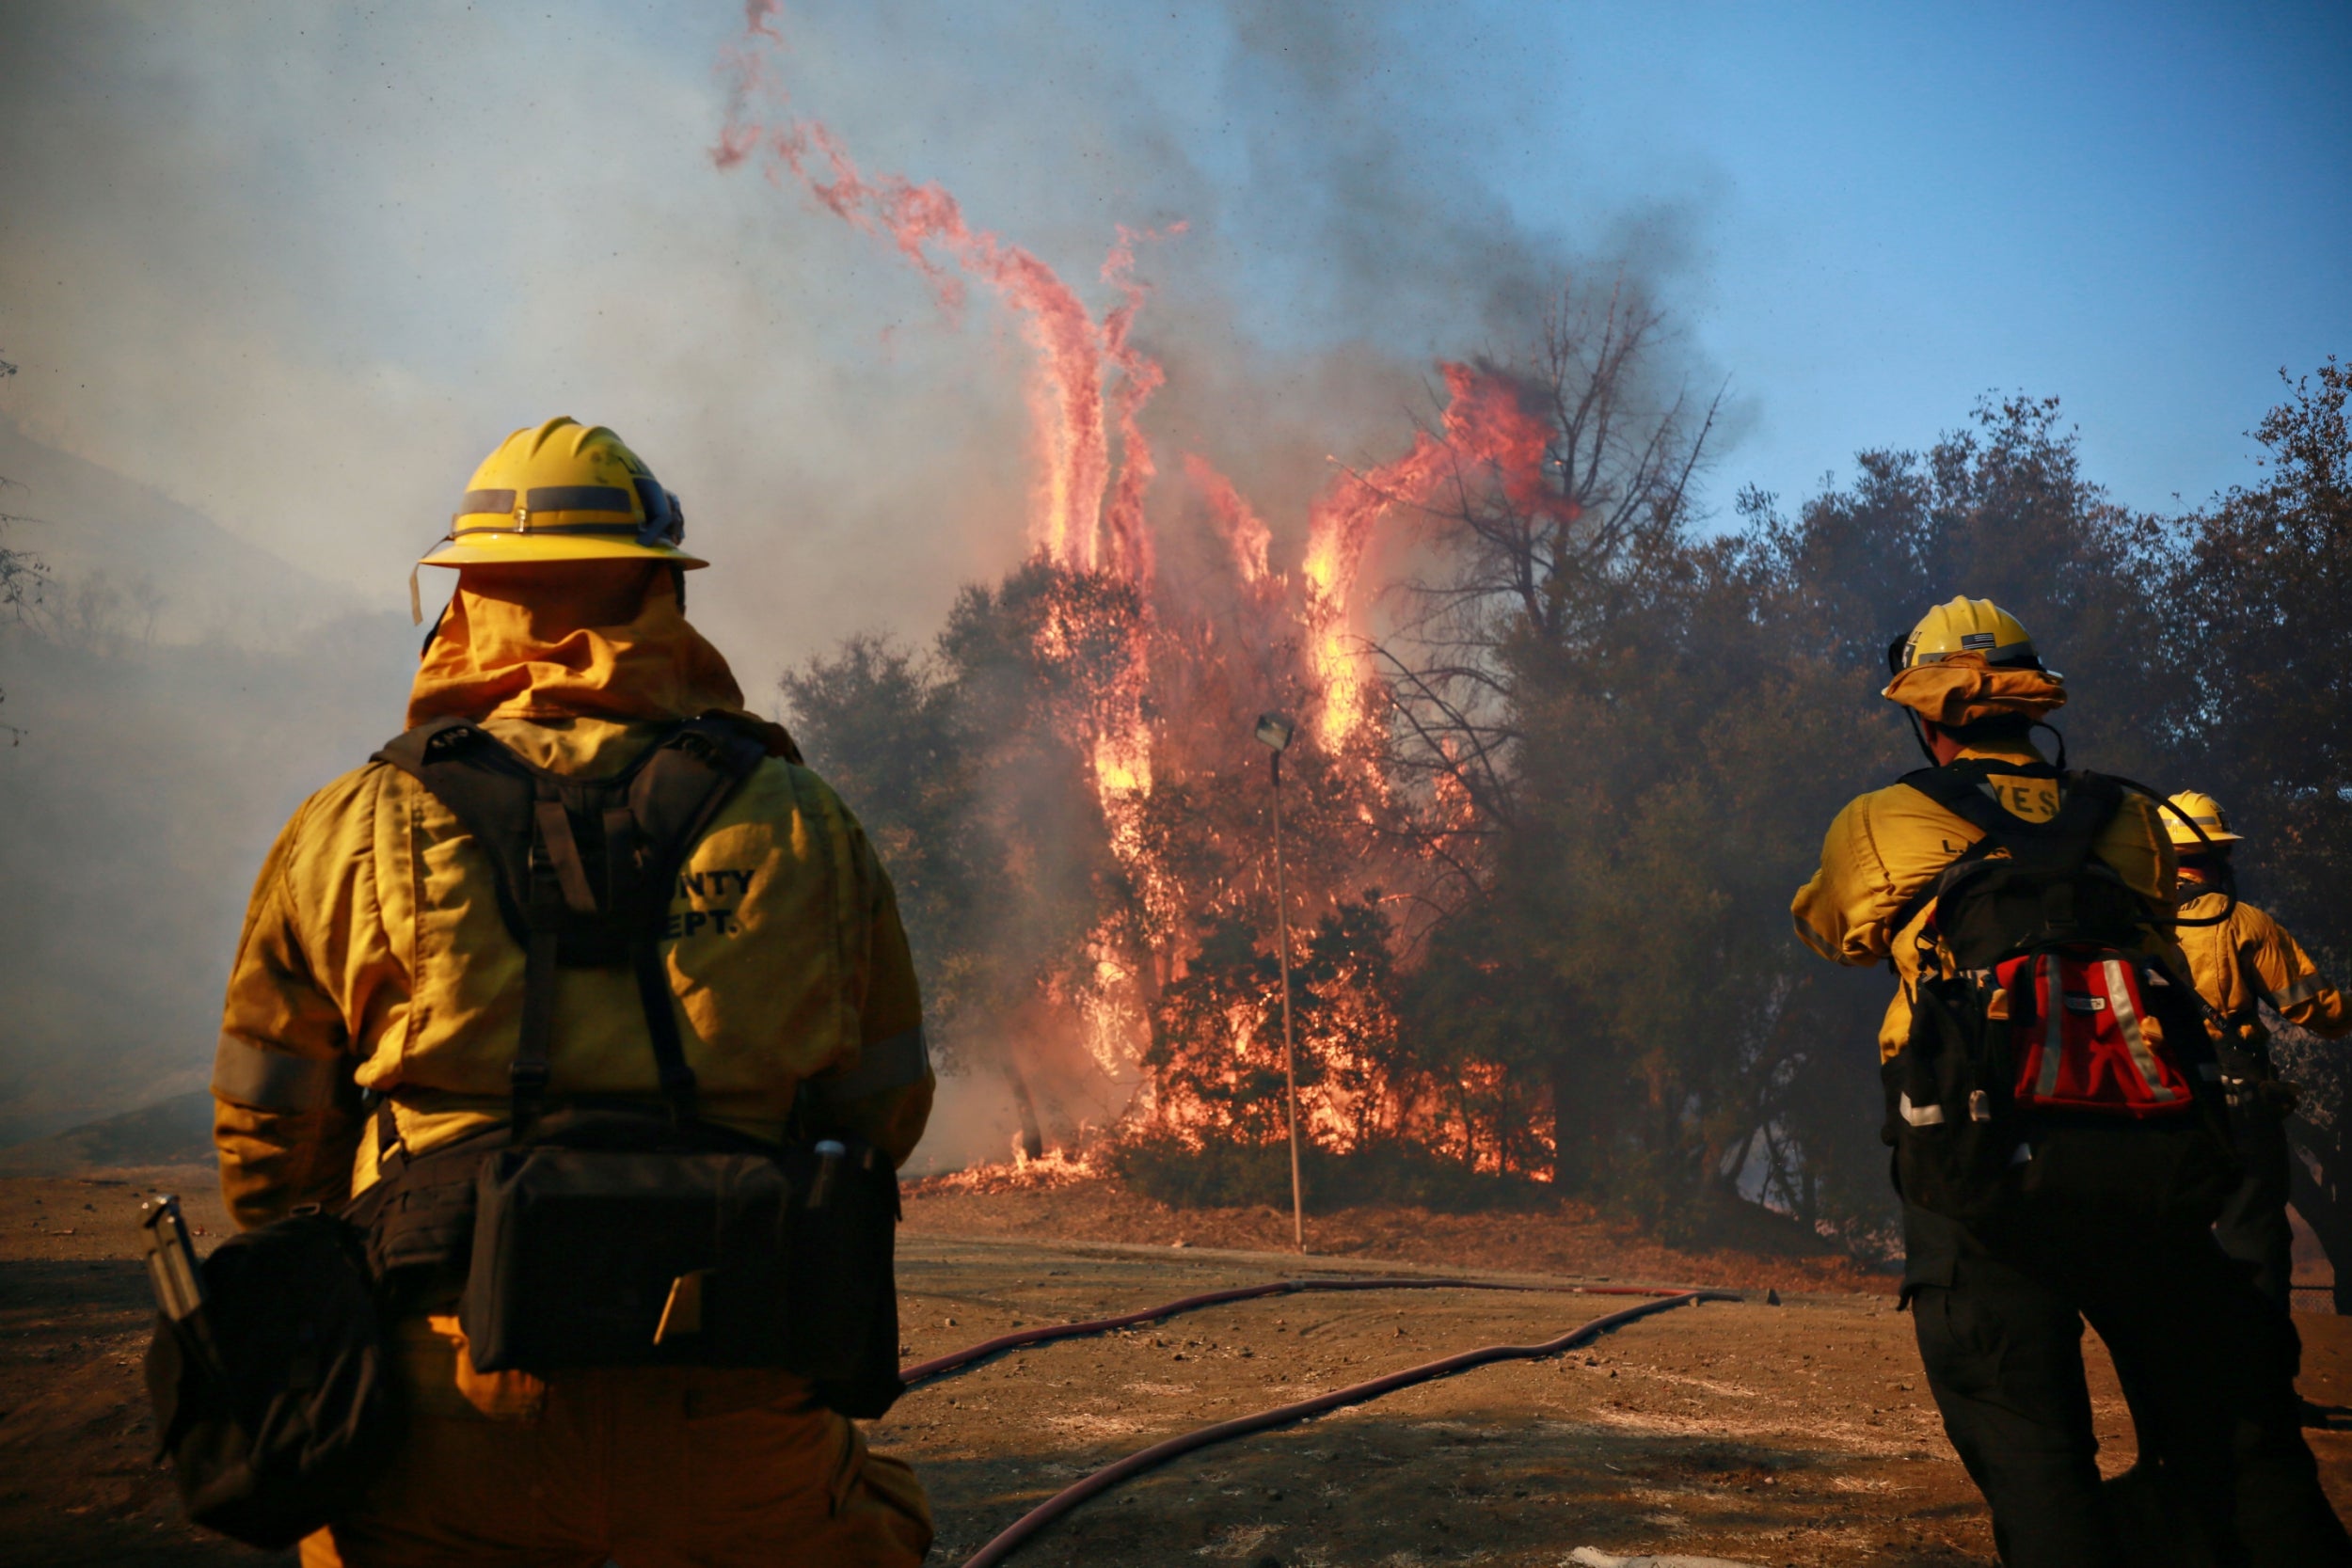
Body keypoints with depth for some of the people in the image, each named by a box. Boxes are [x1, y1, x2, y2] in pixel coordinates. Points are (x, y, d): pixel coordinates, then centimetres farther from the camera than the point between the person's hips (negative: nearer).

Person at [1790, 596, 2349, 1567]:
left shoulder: (1878, 828, 9)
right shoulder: (2129, 819, 15)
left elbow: (1824, 924, 29)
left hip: (1982, 1168, -2)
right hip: (2153, 1152, 3)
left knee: (2031, 1462, 0)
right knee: (2241, 1458, 9)